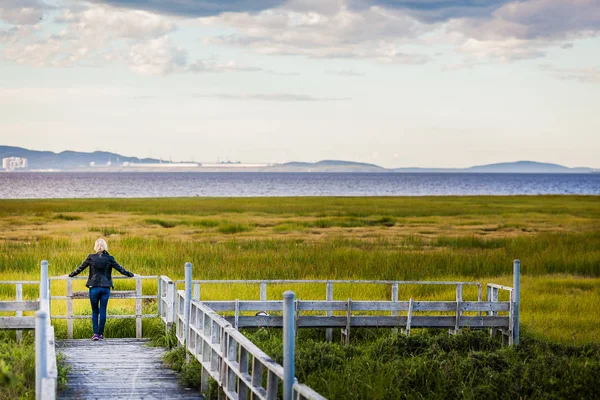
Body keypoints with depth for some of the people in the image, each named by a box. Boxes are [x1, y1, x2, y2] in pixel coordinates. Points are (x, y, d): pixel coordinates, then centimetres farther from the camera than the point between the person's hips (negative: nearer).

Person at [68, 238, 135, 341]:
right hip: (105, 288, 0)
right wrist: (131, 275, 22)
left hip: (94, 287, 0)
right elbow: (121, 269, 7)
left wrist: (70, 275, 22)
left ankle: (95, 333, 1)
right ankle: (100, 334, 7)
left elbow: (80, 268, 6)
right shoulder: (109, 258, -1)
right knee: (103, 311, 6)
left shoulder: (91, 257, -2)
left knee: (95, 311, 9)